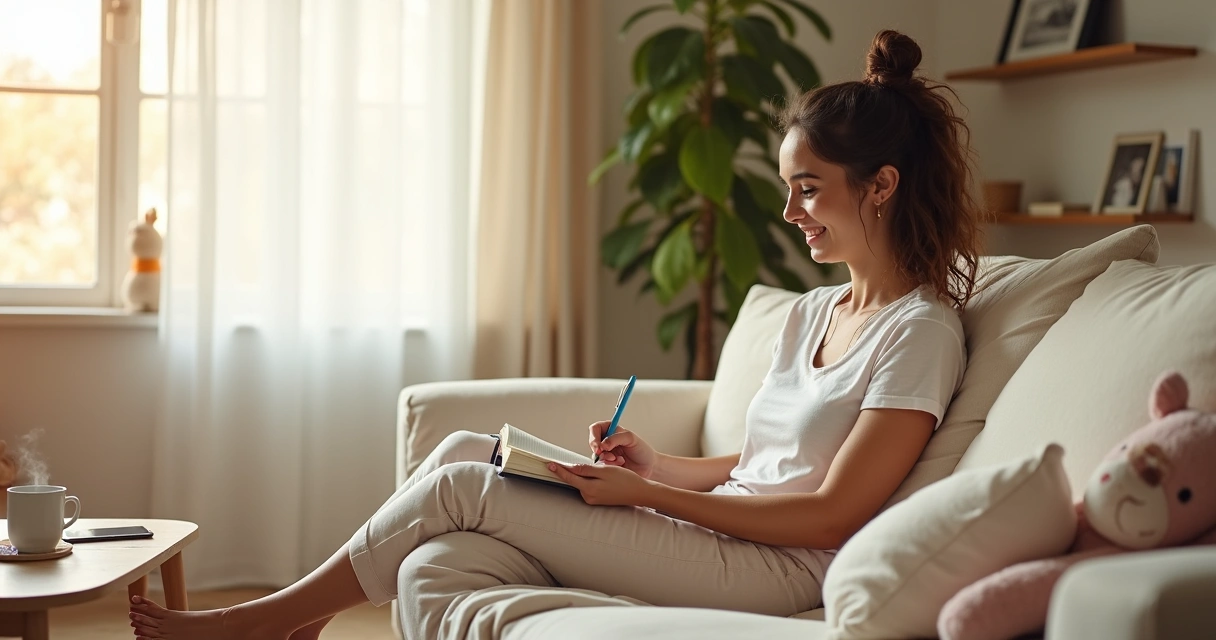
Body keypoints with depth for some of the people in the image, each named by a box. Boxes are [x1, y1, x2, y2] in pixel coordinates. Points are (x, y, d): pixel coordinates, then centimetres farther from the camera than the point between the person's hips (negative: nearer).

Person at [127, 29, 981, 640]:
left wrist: (646, 494, -16)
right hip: (712, 532, 8)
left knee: (462, 486, -11)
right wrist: (655, 463, 3)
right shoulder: (813, 313, 18)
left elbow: (831, 514, -15)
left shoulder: (920, 332, -9)